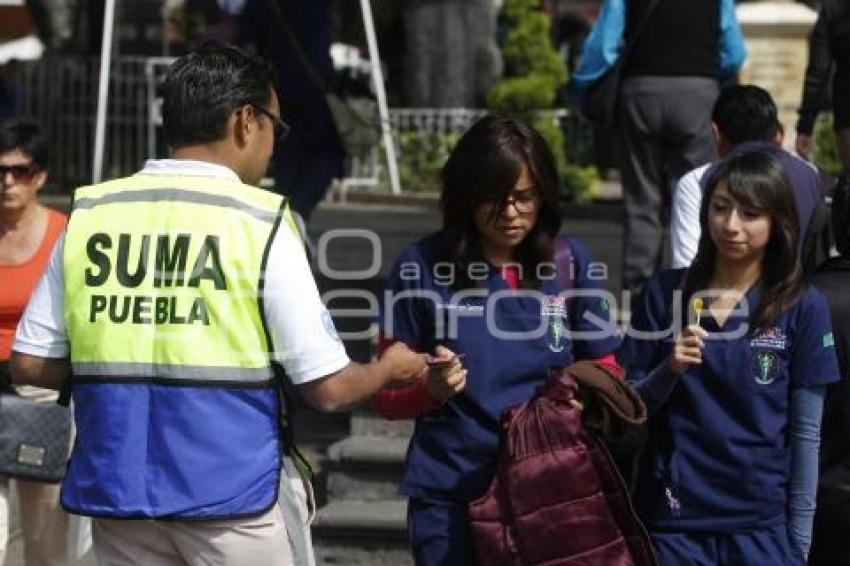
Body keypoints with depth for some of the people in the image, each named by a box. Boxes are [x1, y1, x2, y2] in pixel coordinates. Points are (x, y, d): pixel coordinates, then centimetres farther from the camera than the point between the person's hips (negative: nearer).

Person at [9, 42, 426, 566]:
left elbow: (30, 363, 7)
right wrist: (390, 368, 14)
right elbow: (329, 388, -6)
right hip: (230, 489, -3)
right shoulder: (260, 223, -8)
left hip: (114, 486, 4)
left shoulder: (87, 215, 3)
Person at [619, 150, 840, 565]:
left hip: (761, 521, -1)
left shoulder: (803, 308, -5)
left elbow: (805, 431, -2)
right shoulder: (664, 292, -1)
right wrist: (669, 371, -16)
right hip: (672, 517, 1)